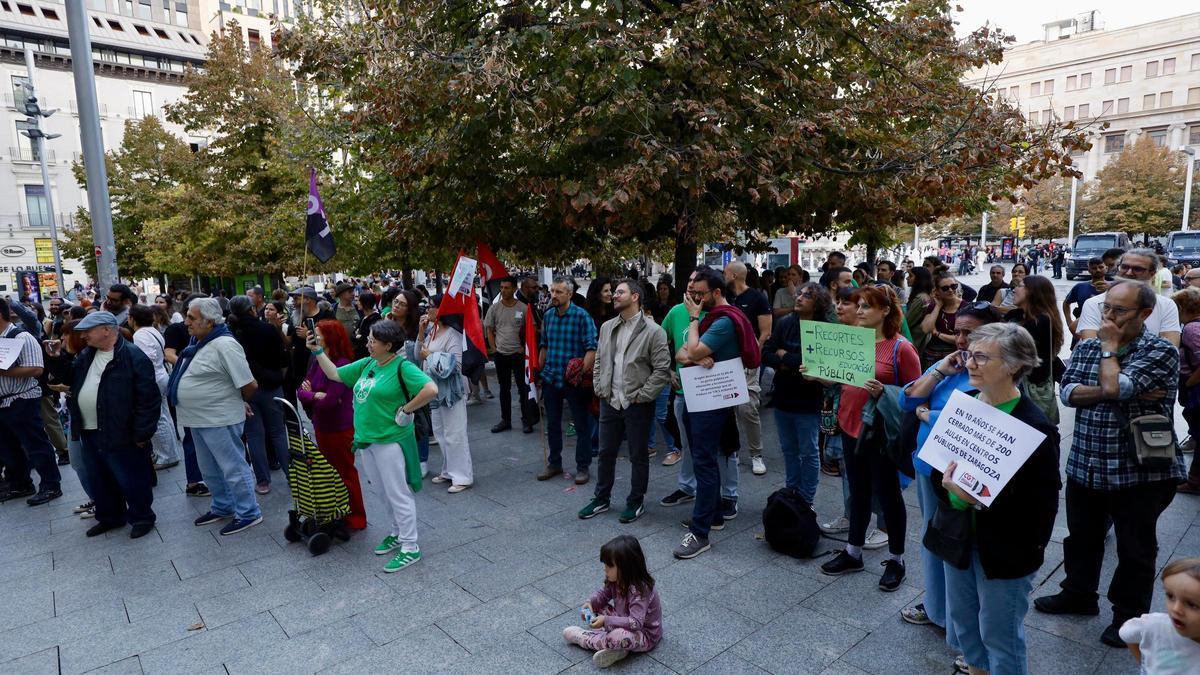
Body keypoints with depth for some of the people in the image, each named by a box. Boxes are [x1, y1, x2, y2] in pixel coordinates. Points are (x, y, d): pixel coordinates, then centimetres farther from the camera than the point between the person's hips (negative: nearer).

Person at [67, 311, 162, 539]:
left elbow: (148, 399, -18)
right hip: (89, 433, 8)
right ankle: (110, 517, 37)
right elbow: (70, 382, 26)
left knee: (130, 480, 4)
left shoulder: (133, 357, -16)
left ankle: (142, 517, 21)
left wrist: (142, 433, -17)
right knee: (98, 480, 19)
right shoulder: (85, 356, 10)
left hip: (120, 434, -8)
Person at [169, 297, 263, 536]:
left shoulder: (224, 345, -22)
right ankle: (223, 507, 37)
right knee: (210, 470, 21)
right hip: (199, 418, 10)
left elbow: (250, 386, -23)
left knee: (233, 468, 1)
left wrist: (235, 401, -4)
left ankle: (248, 513, 13)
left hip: (220, 421, -10)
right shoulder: (199, 342, 7)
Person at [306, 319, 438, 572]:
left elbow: (431, 389, -28)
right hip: (367, 440, 8)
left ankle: (411, 548, 11)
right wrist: (318, 352, 8)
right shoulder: (367, 364, 8)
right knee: (385, 494, 20)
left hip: (391, 441, -8)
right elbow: (334, 374, 17)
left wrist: (406, 410, -20)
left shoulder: (402, 367, -16)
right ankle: (396, 535, 37)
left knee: (398, 494, 0)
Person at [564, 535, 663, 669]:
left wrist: (606, 621, -38)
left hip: (645, 635, -9)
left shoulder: (639, 590, -31)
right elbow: (603, 594, 8)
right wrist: (590, 603, -13)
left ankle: (582, 637, -11)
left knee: (618, 637, -36)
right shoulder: (616, 580, -8)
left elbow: (635, 623, -36)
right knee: (598, 608, -2)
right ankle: (616, 647, -18)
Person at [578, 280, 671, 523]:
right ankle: (601, 499, 31)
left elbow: (662, 370, -13)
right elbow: (598, 361, 16)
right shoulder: (606, 327, 8)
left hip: (637, 405, -5)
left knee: (638, 456, 9)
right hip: (609, 402, 5)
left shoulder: (653, 331, -11)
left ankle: (636, 502, 25)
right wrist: (600, 389, 6)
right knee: (606, 453, 15)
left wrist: (642, 396, -13)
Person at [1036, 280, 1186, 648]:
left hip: (1140, 472, -5)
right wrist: (1109, 392, -22)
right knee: (1081, 537, 21)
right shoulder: (1087, 347, 5)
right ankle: (1078, 594, 40)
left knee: (1135, 550, 12)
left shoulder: (1161, 352, -12)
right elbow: (1068, 392, -6)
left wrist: (1109, 346, -12)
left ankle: (1130, 616, 30)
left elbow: (1114, 386, -26)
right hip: (1085, 466, 5)